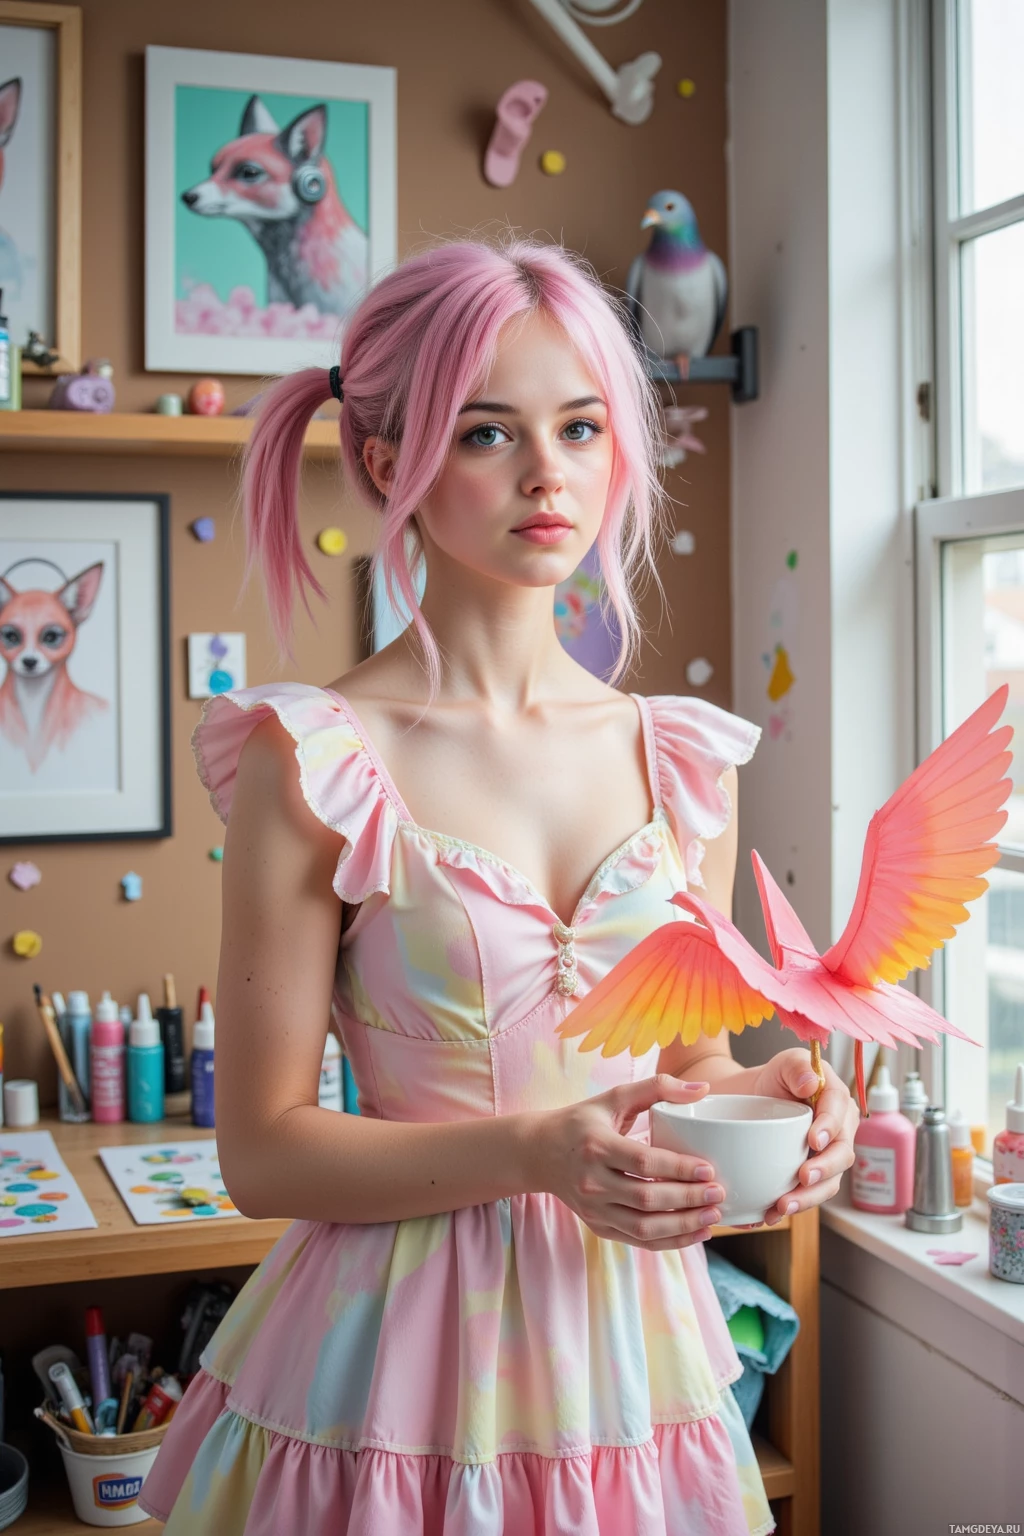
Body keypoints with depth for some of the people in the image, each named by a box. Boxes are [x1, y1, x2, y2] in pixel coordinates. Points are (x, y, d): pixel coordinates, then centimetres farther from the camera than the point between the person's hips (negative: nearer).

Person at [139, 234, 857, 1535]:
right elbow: (264, 1151, -12)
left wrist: (762, 1097, -11)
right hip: (400, 1373, -4)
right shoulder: (313, 764, -13)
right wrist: (534, 1153, -24)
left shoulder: (684, 759, 0)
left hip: (637, 1356, 5)